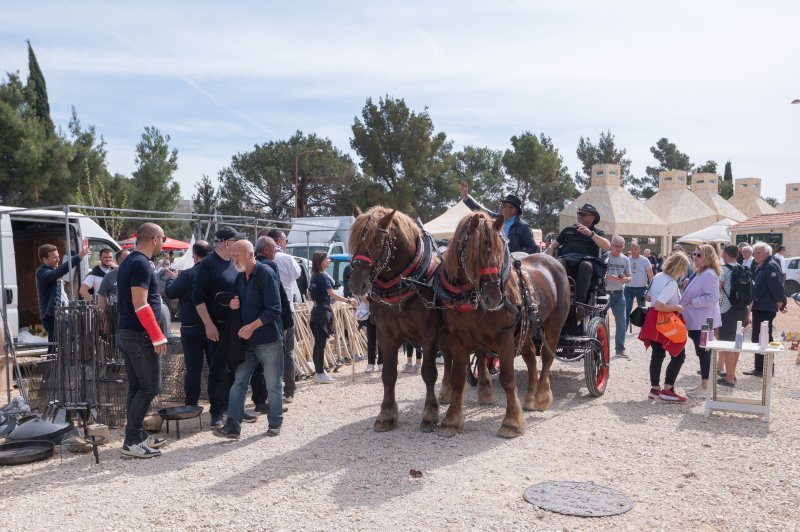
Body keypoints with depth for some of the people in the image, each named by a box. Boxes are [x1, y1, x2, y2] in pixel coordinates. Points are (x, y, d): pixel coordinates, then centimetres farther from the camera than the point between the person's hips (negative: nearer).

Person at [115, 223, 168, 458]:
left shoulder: (128, 262, 16)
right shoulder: (141, 264, -15)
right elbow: (140, 305, -22)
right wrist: (158, 337, -20)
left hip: (125, 333, 10)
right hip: (140, 335, -10)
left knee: (136, 386, 13)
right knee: (150, 386, -5)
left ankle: (138, 435, 20)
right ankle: (131, 442, -3)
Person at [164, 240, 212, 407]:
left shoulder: (187, 275, -15)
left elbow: (171, 293, -5)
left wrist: (170, 279, 12)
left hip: (192, 328, -3)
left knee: (193, 367, 5)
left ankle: (191, 404, 10)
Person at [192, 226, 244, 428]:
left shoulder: (235, 264, 11)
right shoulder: (208, 265, -10)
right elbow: (198, 297, -13)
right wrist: (209, 324, -18)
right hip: (218, 327, -7)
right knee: (217, 370, 0)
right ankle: (217, 412, 9)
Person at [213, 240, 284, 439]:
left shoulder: (266, 274, -13)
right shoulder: (240, 277, 11)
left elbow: (274, 309, -18)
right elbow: (238, 302, 22)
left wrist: (252, 326, -24)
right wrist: (233, 305, -2)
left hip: (269, 340, -7)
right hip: (247, 340, 7)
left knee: (273, 385, 5)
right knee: (239, 383, 4)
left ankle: (275, 423, 20)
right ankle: (233, 426, 7)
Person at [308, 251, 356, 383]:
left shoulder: (314, 276, 12)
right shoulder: (323, 277, -14)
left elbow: (309, 294, 21)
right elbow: (332, 294, -21)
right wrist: (348, 301, -22)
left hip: (316, 311, 9)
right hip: (324, 311, -9)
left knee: (318, 343, 12)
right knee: (321, 343, -5)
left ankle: (318, 372, 19)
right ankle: (320, 373, -1)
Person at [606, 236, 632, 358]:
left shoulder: (625, 260, 7)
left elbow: (629, 277, 10)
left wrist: (625, 279, -12)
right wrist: (607, 277, -25)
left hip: (619, 293, 4)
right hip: (604, 292, -4)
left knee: (622, 322, 4)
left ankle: (620, 349, 13)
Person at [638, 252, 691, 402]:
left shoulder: (658, 277, 6)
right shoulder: (672, 284, -22)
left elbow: (648, 297, 19)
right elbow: (659, 305, -29)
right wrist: (677, 307, -18)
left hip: (654, 320, 9)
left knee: (657, 355, 15)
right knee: (679, 356, 3)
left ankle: (655, 389, 19)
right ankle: (667, 390, 2)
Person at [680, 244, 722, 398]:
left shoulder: (709, 274, -17)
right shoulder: (698, 273, 15)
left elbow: (713, 297, -24)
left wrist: (693, 302, -20)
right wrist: (685, 302, 13)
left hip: (703, 321, -10)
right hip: (696, 320, 10)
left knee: (703, 352, -4)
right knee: (701, 352, 15)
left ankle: (705, 387, 3)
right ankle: (703, 384, 23)